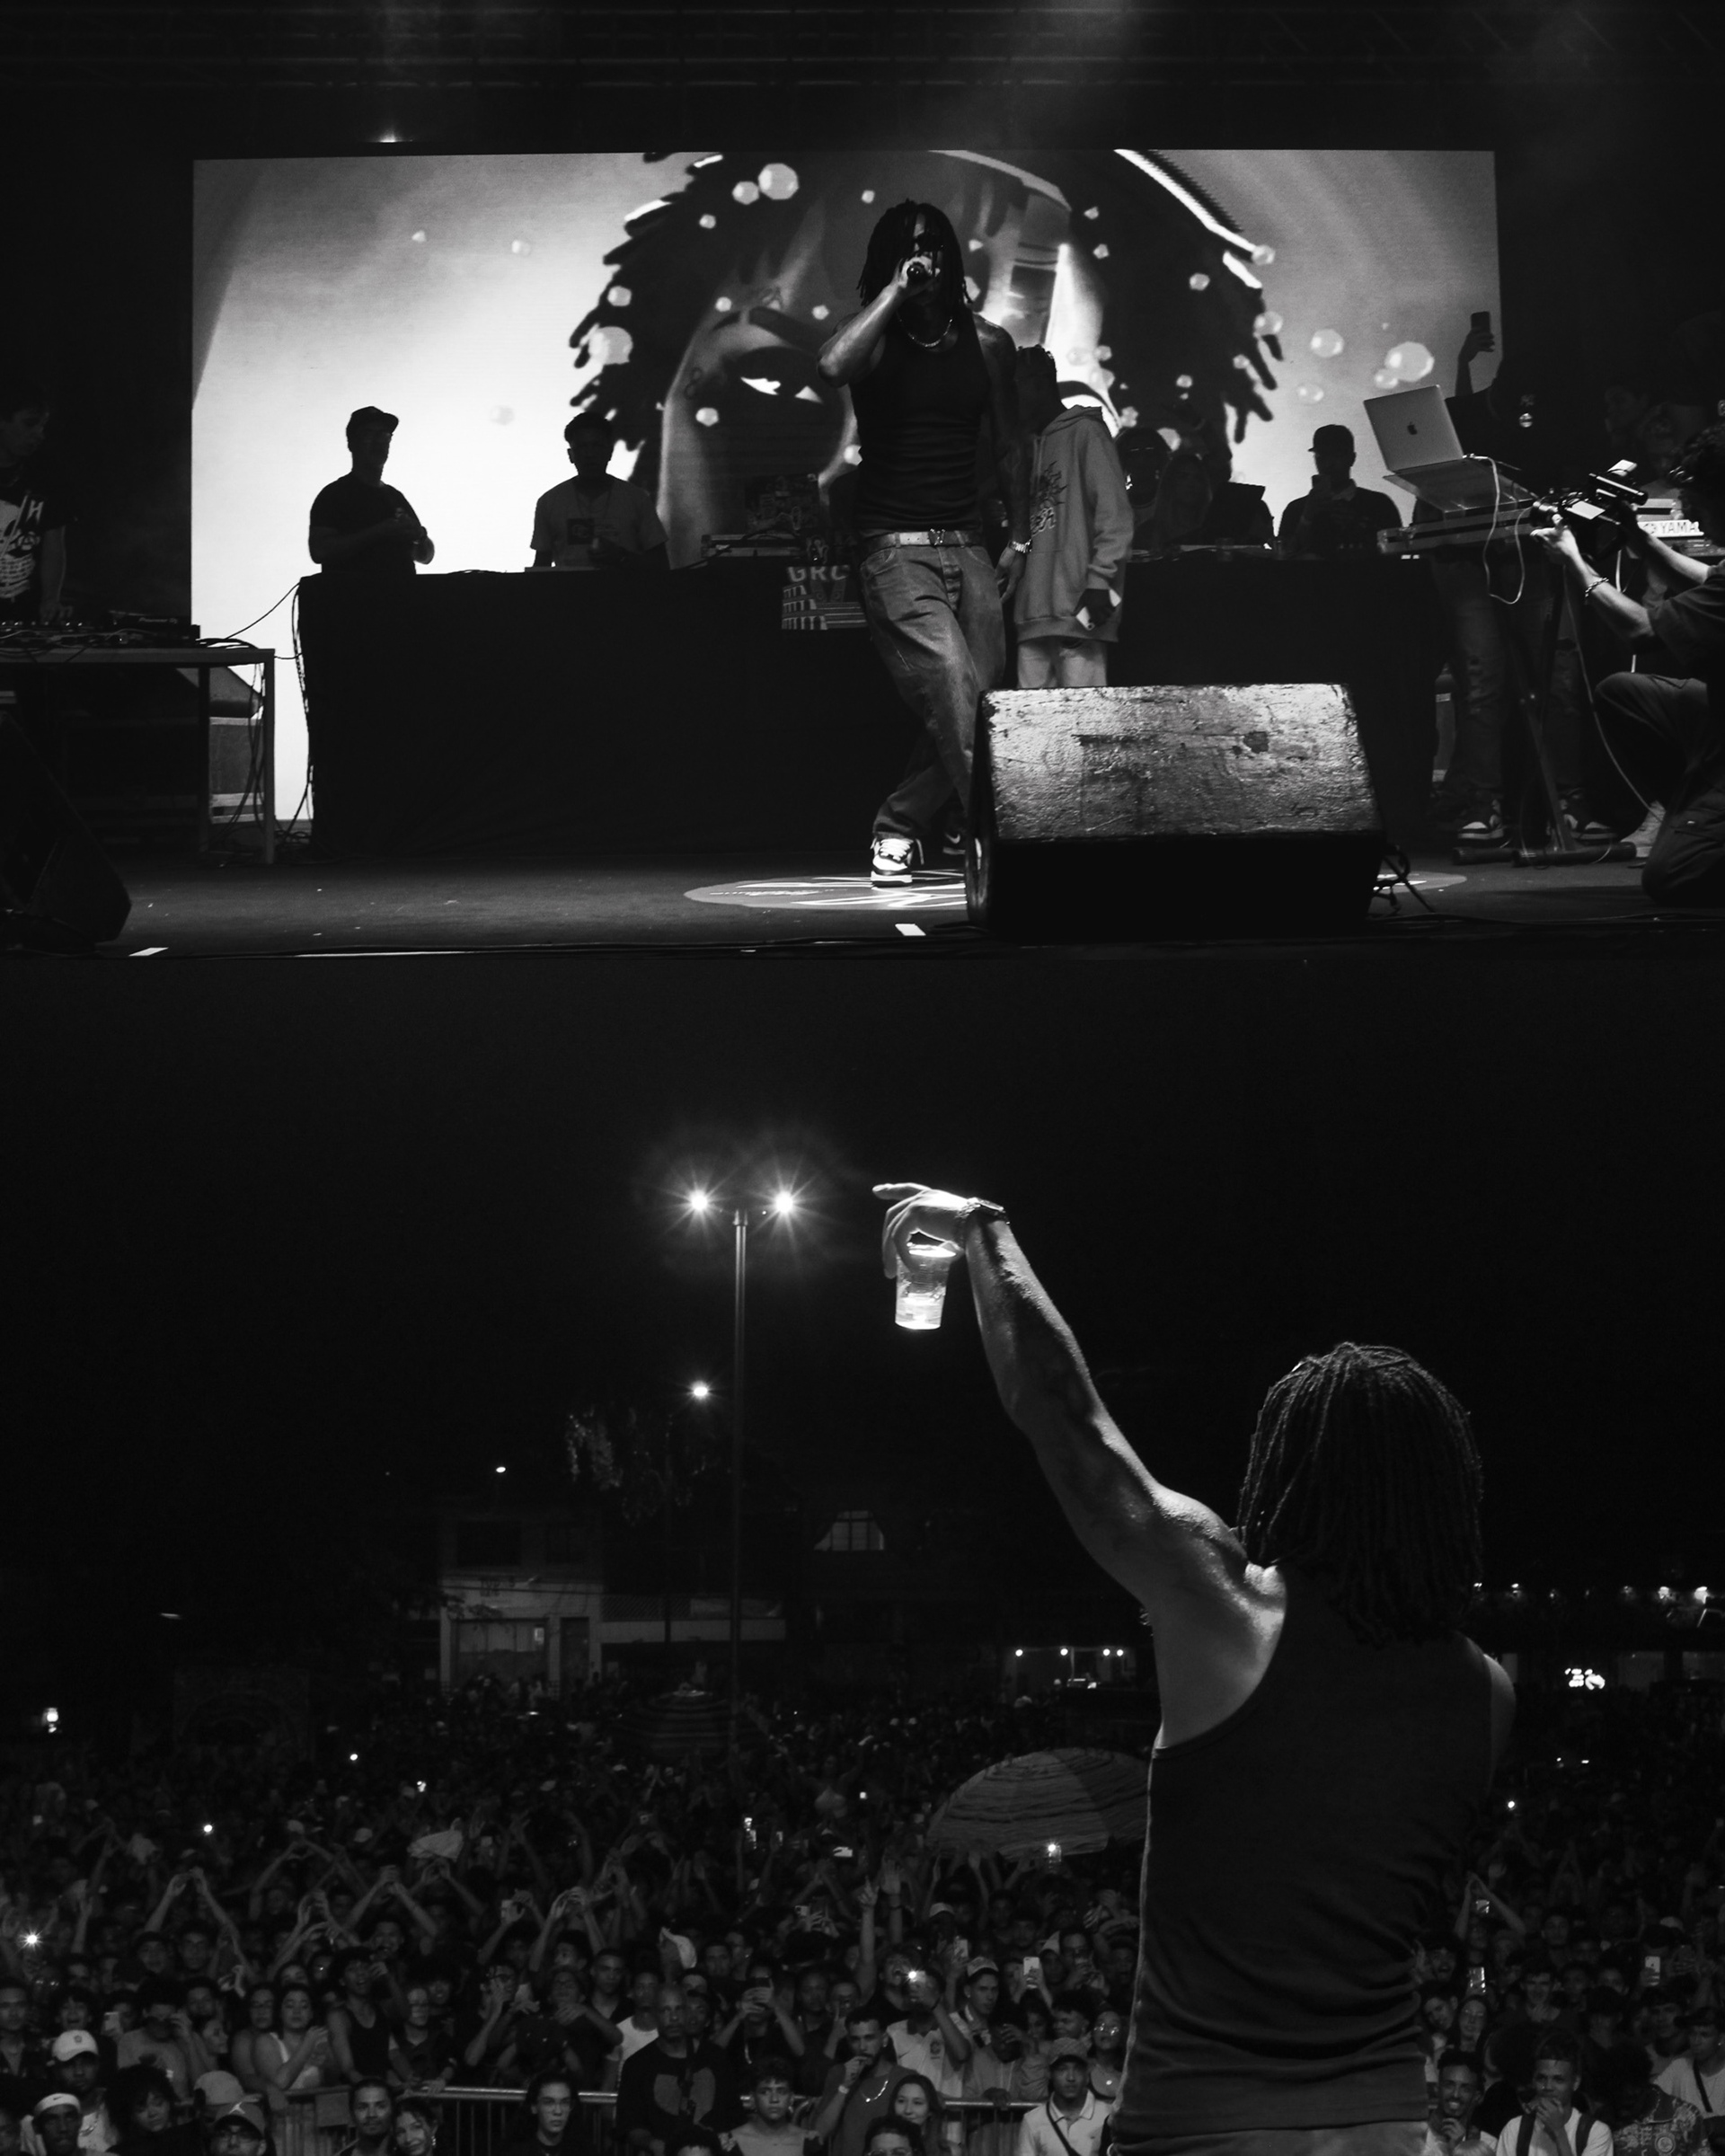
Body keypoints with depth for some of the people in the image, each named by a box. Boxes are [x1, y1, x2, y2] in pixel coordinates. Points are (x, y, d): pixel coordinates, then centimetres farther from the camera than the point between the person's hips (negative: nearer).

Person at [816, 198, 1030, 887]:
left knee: (978, 699, -2)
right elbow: (833, 366, -26)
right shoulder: (878, 340, -1)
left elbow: (1010, 446, 19)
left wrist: (1019, 538, 16)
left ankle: (900, 830, 17)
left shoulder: (986, 343, 10)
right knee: (955, 689, -21)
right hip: (896, 548, -5)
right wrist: (895, 291, -19)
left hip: (966, 547, 5)